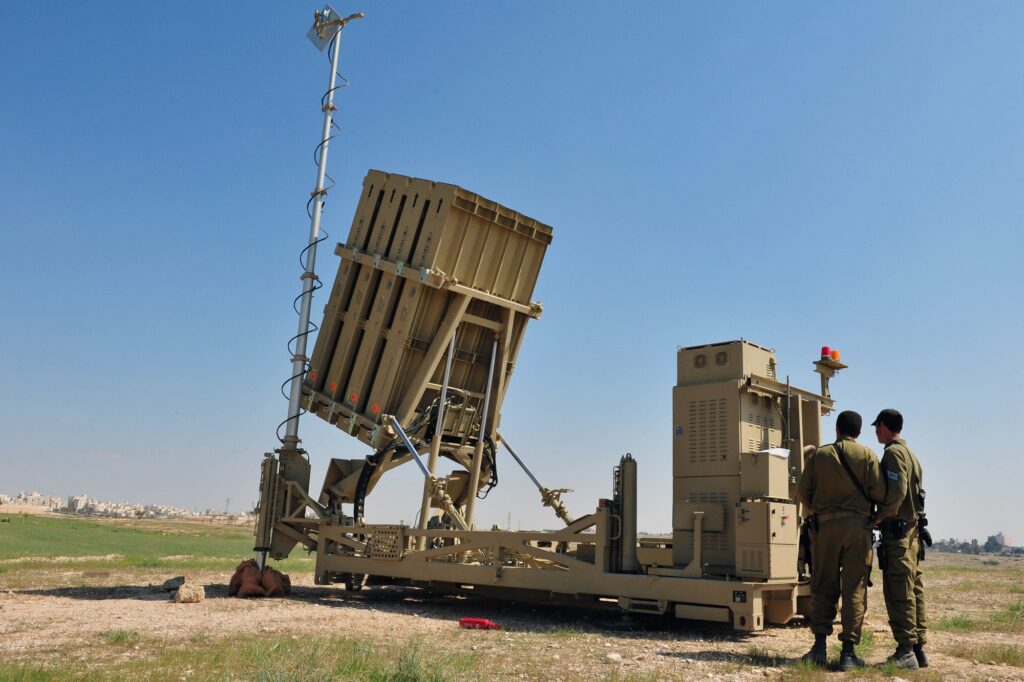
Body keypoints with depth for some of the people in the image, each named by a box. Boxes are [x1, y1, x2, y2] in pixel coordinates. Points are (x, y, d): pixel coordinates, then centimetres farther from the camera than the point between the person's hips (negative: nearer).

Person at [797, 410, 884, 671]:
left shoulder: (818, 454, 7)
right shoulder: (866, 455, 3)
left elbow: (803, 490, 3)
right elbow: (879, 492, -6)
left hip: (825, 524, 1)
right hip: (857, 525, -1)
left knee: (823, 586, 9)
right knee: (854, 589, 3)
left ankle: (820, 646, 5)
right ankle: (848, 652, 1)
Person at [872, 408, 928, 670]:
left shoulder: (893, 452, -11)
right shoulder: (910, 453, 19)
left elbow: (896, 492, -22)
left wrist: (880, 517, -12)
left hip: (897, 531, -10)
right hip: (913, 529, 10)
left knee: (898, 592, -7)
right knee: (914, 590, 11)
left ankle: (906, 651, -6)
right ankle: (918, 648, 15)